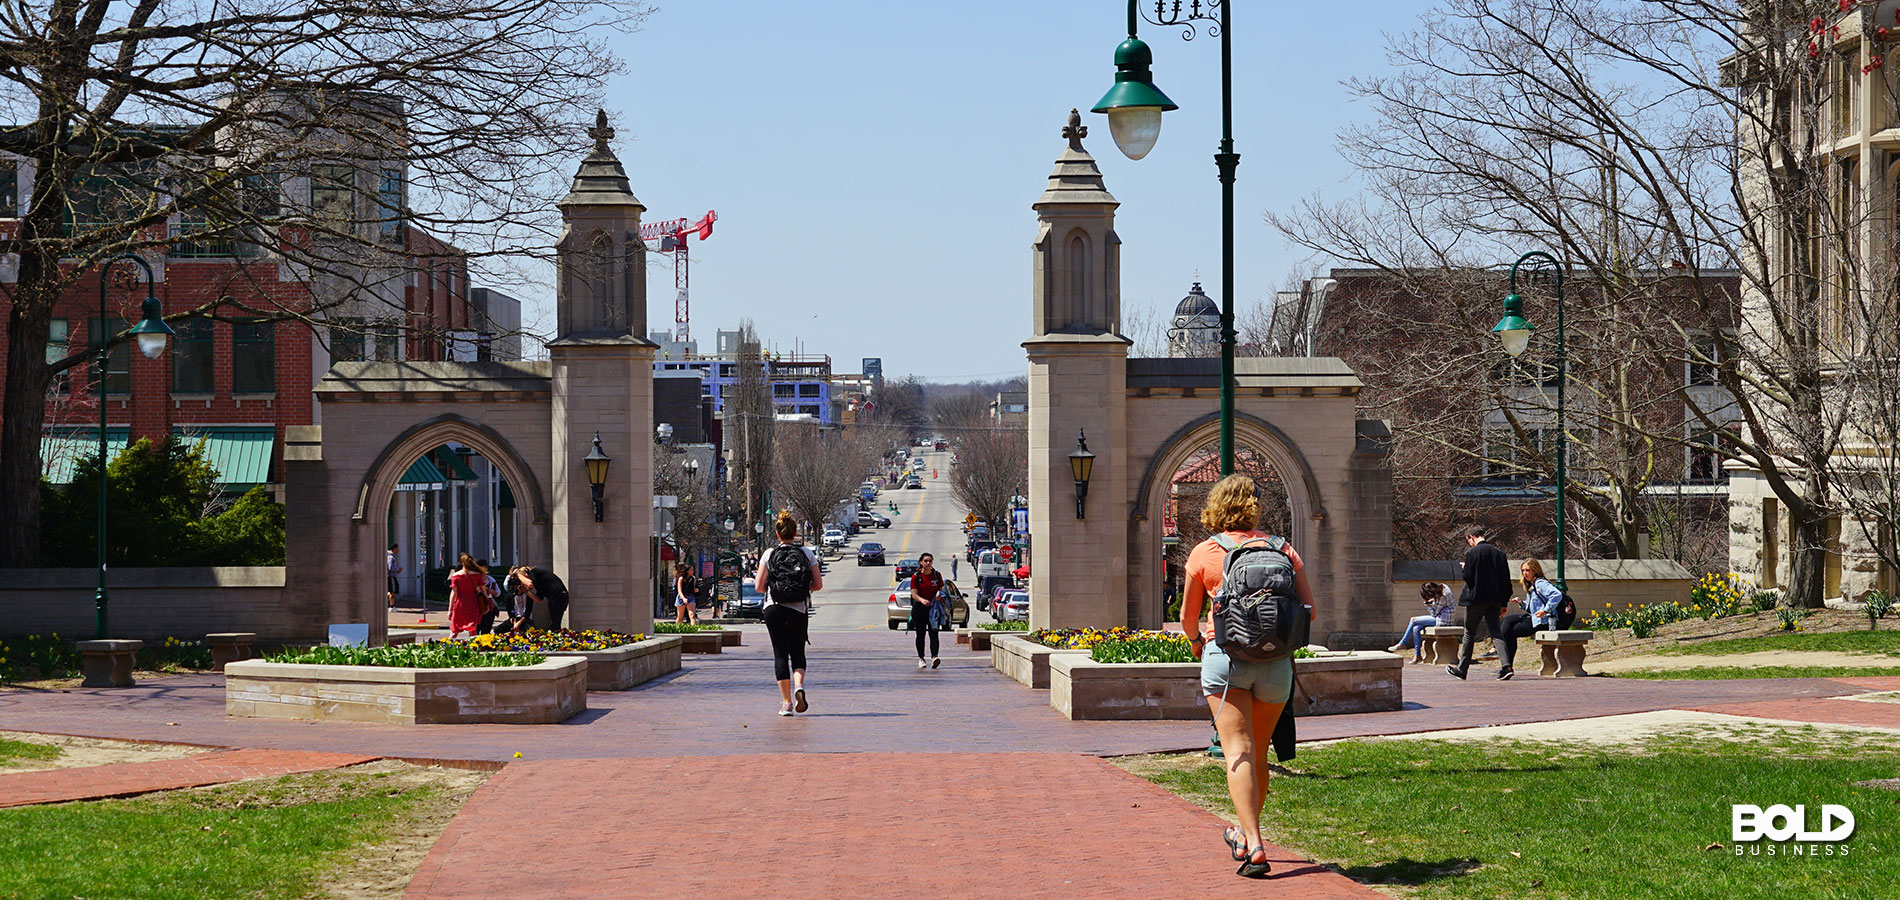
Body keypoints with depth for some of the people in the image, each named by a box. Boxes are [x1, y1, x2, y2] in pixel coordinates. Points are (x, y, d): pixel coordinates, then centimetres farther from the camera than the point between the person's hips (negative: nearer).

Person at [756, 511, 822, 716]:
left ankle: (786, 701, 0)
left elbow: (759, 586, -3)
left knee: (780, 653, 5)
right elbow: (818, 584, 1)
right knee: (798, 652, 12)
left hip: (774, 609, -1)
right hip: (799, 610, 1)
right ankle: (799, 686, -16)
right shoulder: (807, 554, 1)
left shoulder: (769, 555, -2)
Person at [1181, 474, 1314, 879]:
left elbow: (1188, 618, 13)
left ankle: (1253, 846, -23)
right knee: (1258, 752, 17)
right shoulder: (1283, 550, 8)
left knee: (1238, 751, -9)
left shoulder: (1205, 552, 4)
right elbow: (1308, 610, 5)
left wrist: (1197, 642, 35)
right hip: (1276, 661, 3)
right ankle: (1246, 834, 32)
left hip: (1226, 653, -3)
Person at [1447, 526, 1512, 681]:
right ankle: (1506, 666, -15)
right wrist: (1504, 602, 12)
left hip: (1476, 598, -4)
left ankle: (1461, 669, 17)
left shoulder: (1472, 553, -11)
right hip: (1494, 600, 4)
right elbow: (1506, 579, 8)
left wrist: (1464, 568, 11)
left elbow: (1468, 577, -12)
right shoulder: (1499, 553, 6)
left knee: (1469, 633, 9)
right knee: (1494, 631, 3)